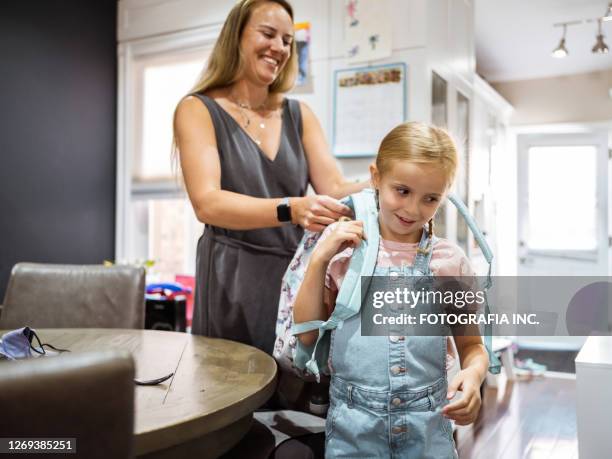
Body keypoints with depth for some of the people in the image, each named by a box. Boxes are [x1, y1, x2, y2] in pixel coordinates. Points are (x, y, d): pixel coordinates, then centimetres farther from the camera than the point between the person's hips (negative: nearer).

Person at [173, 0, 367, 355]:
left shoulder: (299, 114, 10)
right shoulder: (198, 110, -4)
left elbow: (335, 189, 0)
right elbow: (207, 203, -19)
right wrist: (291, 209, -33)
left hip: (300, 276, 4)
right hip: (233, 282, -3)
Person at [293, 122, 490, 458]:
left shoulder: (449, 260, -2)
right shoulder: (343, 245, -3)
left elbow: (471, 345, 7)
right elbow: (307, 333, -1)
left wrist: (473, 373, -15)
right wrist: (319, 259, -10)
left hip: (428, 426, 1)